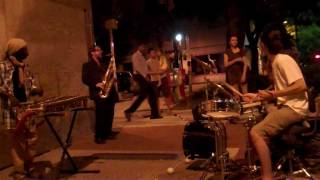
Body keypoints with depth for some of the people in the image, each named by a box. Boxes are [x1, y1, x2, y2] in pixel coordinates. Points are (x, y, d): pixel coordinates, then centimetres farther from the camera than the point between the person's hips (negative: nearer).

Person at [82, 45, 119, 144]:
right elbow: (85, 79, -6)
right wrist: (96, 84, -18)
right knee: (100, 115, -8)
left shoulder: (104, 64, 22)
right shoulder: (87, 65, 3)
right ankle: (98, 136, 1)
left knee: (109, 114, 7)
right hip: (98, 93, -6)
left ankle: (107, 133, 20)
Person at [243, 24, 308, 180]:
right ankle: (262, 159, 28)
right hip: (284, 106, 11)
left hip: (294, 108, -11)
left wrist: (273, 94, -23)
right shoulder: (274, 62, 14)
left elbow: (301, 86, -23)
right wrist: (257, 97, 13)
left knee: (256, 132, -21)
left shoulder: (283, 59, -15)